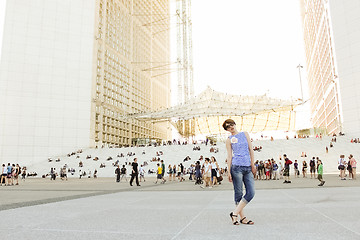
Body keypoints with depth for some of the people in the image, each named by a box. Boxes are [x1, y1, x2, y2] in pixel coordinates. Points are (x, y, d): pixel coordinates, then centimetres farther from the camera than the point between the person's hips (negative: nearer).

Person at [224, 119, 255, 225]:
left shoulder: (245, 134, 14)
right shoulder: (229, 140, 6)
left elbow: (251, 150, 13)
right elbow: (229, 156, 3)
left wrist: (252, 165, 6)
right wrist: (229, 172, -3)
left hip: (248, 168, 4)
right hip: (237, 167, -3)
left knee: (251, 193, -3)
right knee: (238, 193, 0)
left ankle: (235, 213, 7)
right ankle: (242, 217, 13)